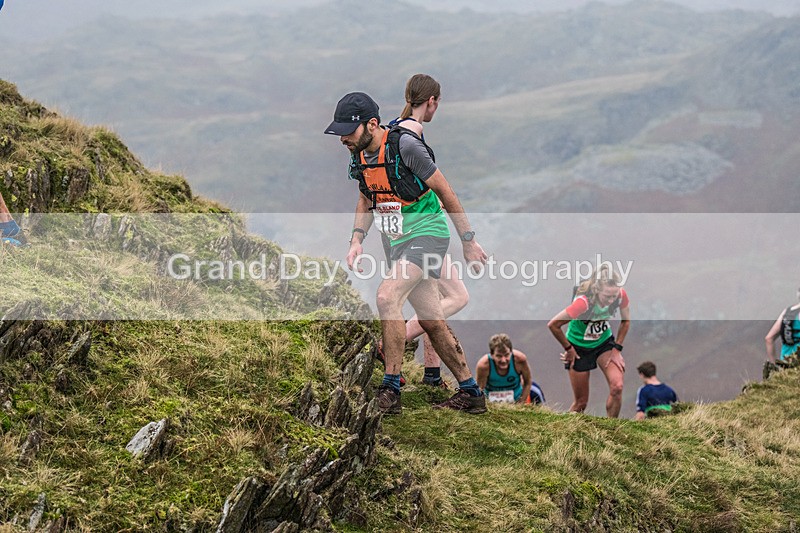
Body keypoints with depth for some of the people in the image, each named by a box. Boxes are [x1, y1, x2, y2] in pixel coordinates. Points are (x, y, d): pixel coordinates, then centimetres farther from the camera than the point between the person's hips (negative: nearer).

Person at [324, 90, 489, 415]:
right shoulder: (359, 156, 2)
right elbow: (366, 201, 19)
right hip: (400, 241, 8)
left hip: (427, 232, -8)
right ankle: (470, 394, 19)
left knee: (387, 297, -25)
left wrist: (468, 241, -10)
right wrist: (357, 240, 2)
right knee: (432, 322, 9)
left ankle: (390, 392, -21)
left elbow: (444, 191, -13)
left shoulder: (405, 146, -20)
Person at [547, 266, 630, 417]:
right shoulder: (584, 302, -36)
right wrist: (568, 349, -13)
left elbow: (625, 321, 0)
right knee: (581, 402, 1)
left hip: (605, 342, 4)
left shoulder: (621, 295, -22)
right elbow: (553, 325, -27)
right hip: (579, 346, -3)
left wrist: (617, 349, -4)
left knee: (617, 387, -18)